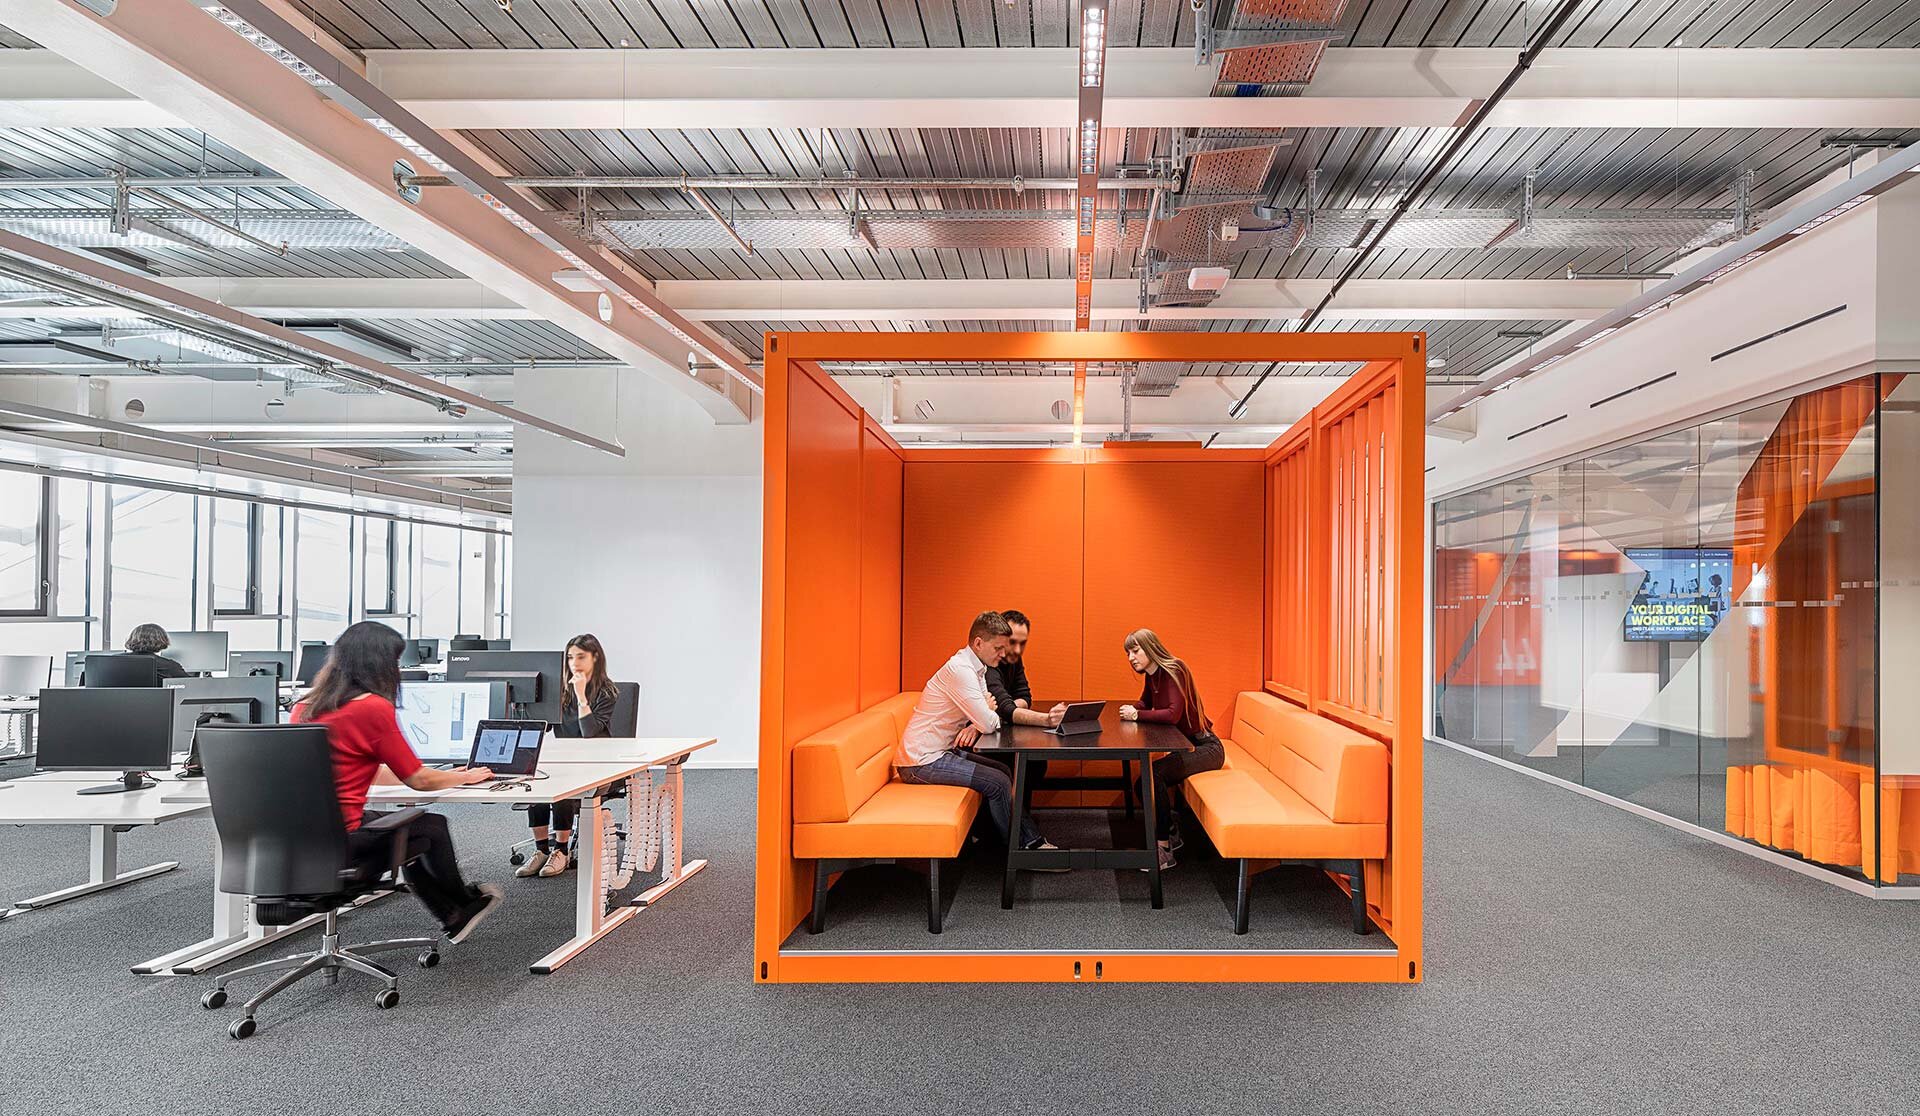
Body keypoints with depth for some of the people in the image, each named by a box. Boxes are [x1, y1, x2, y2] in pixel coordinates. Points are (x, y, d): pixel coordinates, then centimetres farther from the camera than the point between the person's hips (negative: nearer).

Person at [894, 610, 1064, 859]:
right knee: (997, 782, -12)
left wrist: (975, 726, -12)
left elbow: (985, 717, 10)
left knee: (1004, 771, 11)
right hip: (920, 761, -10)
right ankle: (1022, 847, 7)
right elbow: (989, 723, -26)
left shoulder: (976, 667, 8)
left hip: (941, 750, 10)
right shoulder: (960, 670, -23)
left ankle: (1031, 839, 14)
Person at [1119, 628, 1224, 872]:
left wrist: (1138, 715, -20)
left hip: (1206, 748, -9)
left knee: (1155, 773, -26)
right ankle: (1168, 838, 11)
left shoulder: (1173, 671, -20)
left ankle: (1163, 848, -18)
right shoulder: (1150, 676, 7)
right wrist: (1131, 711, 2)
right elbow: (1145, 703, 25)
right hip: (1185, 747, 9)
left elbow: (1173, 714, -31)